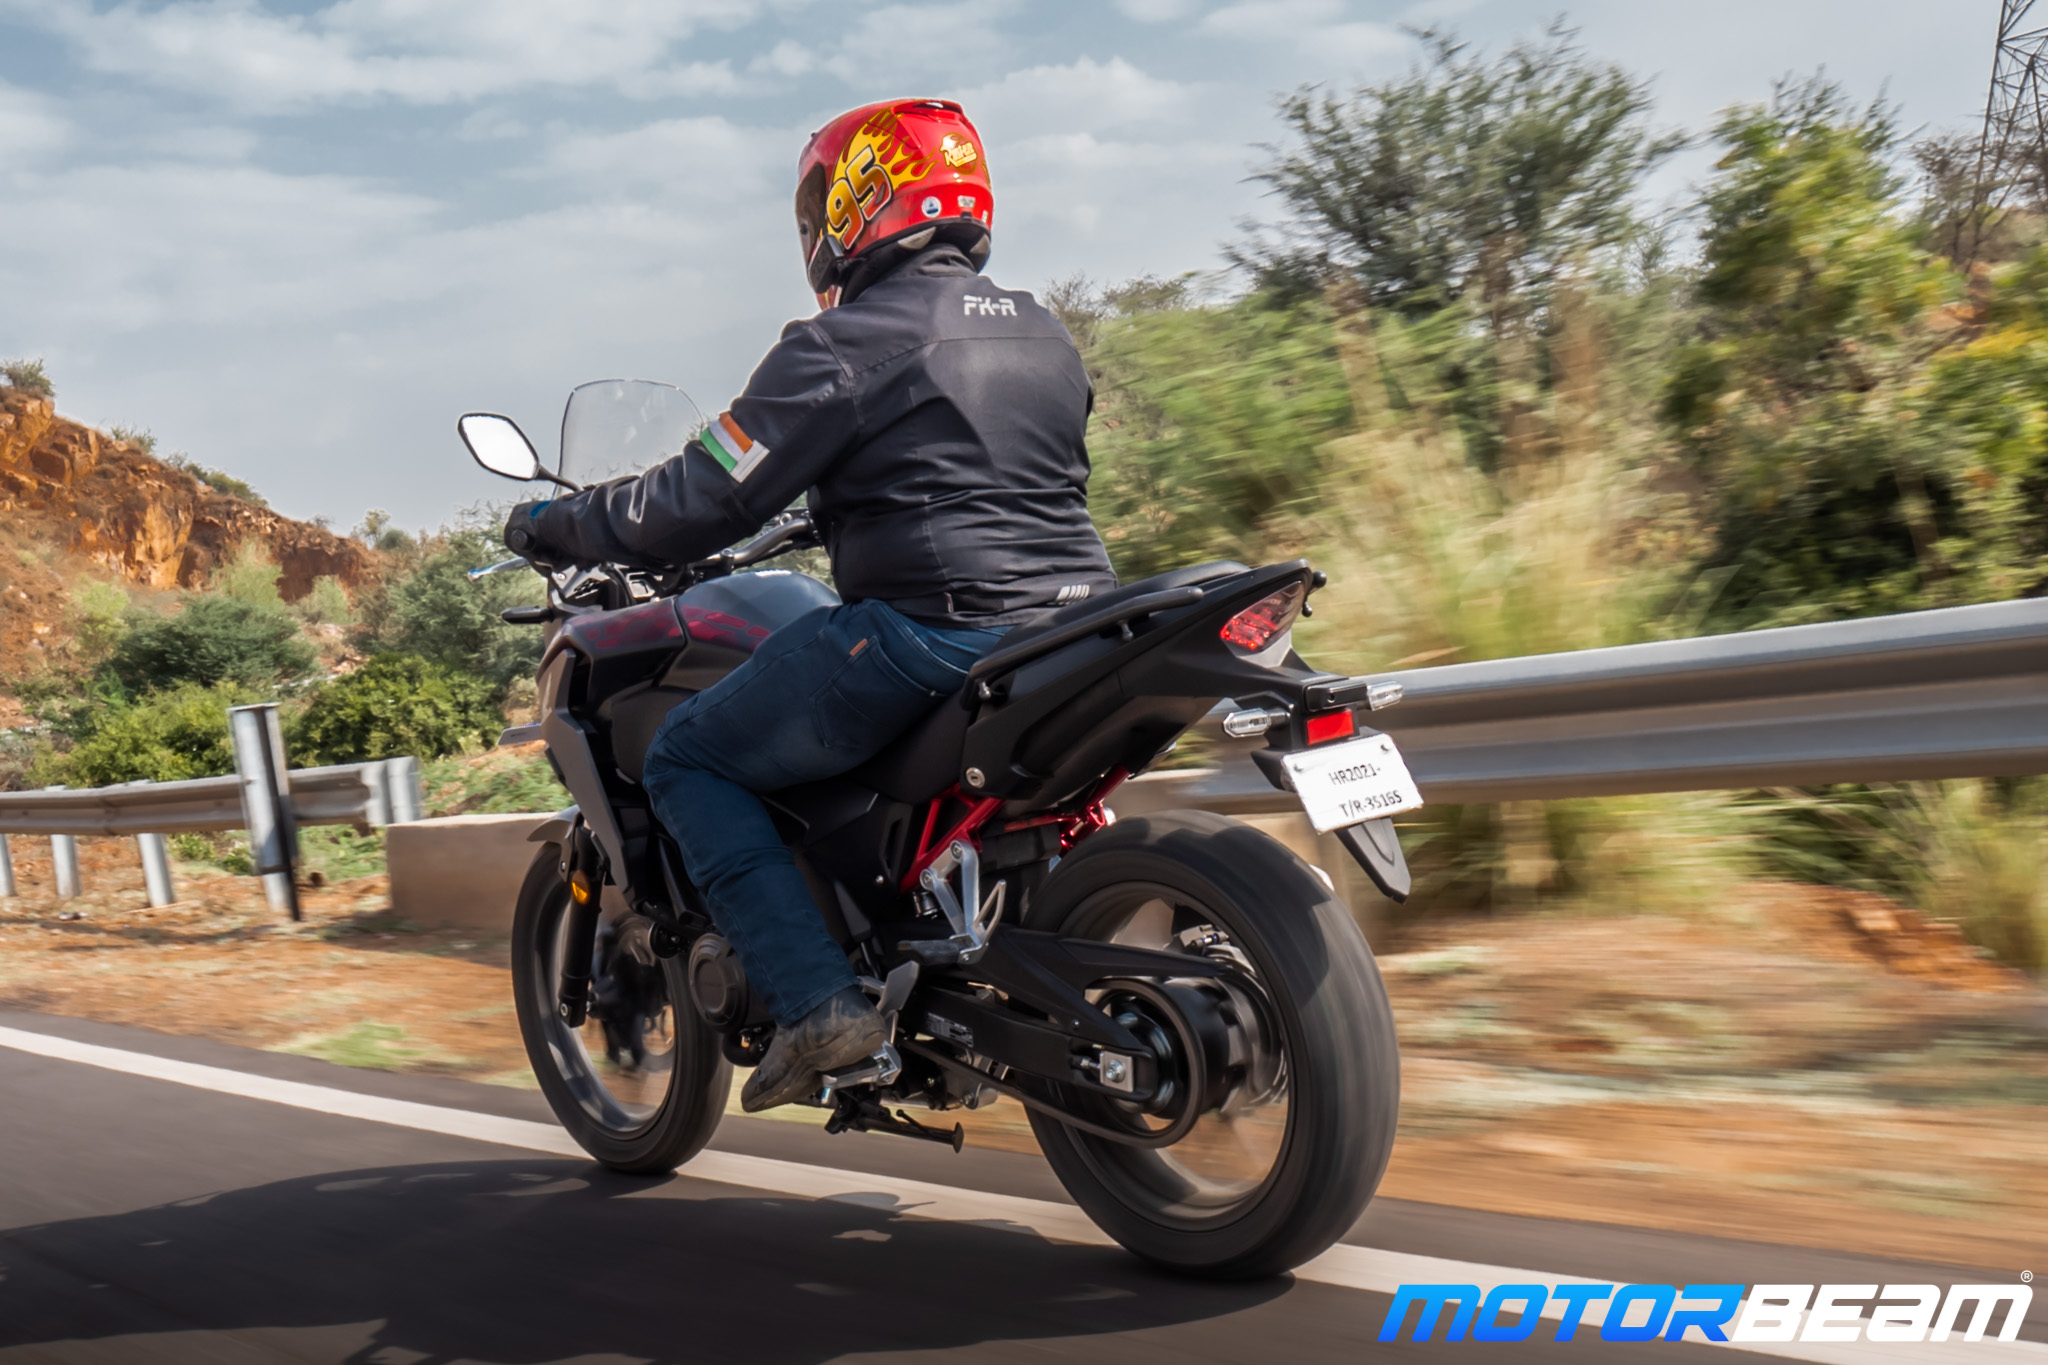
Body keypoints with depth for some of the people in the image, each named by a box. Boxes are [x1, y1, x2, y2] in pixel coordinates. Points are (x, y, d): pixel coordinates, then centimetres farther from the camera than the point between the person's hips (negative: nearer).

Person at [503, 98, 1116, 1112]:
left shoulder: (842, 345, -6)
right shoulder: (1044, 335, 17)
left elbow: (702, 504, -7)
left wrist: (553, 525, 9)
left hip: (927, 636, -8)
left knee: (685, 758, 6)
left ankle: (817, 1002, -6)